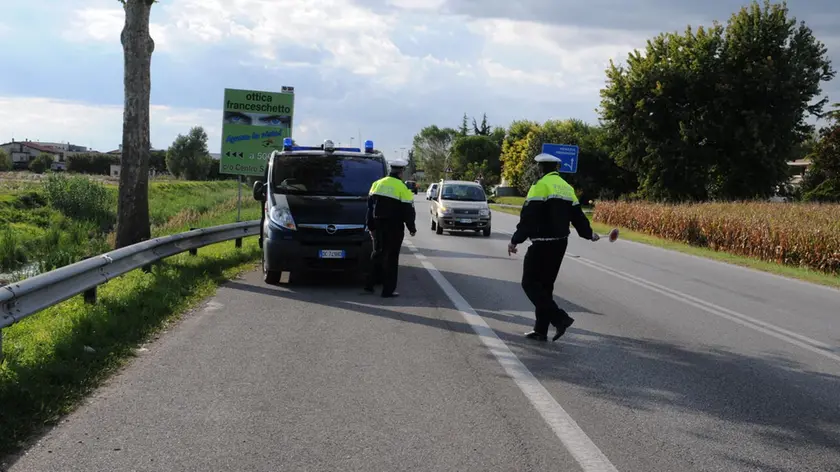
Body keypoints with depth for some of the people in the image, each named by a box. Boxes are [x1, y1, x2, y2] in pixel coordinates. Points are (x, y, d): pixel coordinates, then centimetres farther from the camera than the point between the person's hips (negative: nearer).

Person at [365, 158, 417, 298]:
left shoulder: (377, 184, 6)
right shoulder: (402, 188, -11)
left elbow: (370, 206, 11)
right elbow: (408, 211, -9)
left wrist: (370, 226, 17)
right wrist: (412, 228, 4)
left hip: (378, 226, 5)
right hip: (394, 228, -5)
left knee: (378, 254, 18)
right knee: (391, 258, 0)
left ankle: (370, 284, 19)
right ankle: (388, 290, 2)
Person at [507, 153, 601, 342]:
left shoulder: (540, 186, -11)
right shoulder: (567, 187, 13)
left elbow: (528, 218, -17)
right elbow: (577, 215, 18)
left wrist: (515, 240, -13)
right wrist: (589, 234, 33)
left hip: (542, 244, -8)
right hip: (560, 243, 8)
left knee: (530, 284, -2)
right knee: (545, 285, 14)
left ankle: (560, 319, -12)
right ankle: (541, 330, 16)